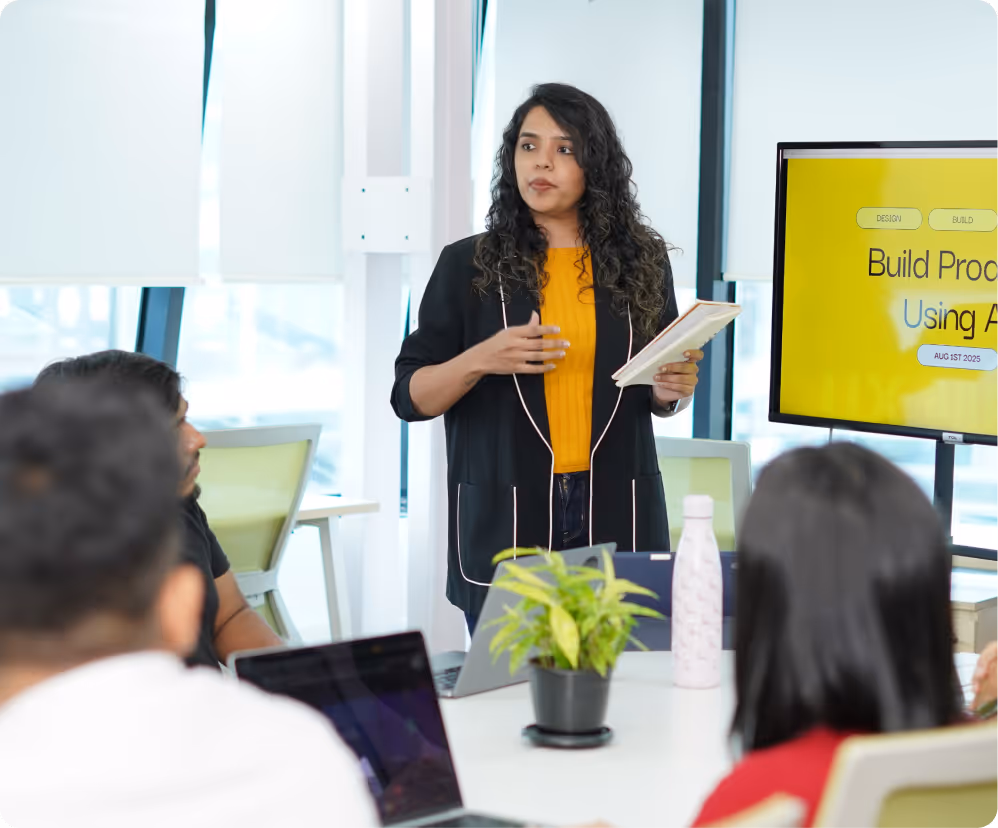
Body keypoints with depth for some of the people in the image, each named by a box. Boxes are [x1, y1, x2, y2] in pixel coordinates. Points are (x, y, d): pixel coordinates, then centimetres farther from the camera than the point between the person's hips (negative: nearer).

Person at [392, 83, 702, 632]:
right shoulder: (467, 266, 2)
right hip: (504, 519, -1)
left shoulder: (641, 261, 7)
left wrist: (670, 392, -6)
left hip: (615, 517, 2)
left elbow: (662, 396, 17)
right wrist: (480, 361, -16)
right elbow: (410, 397, 1)